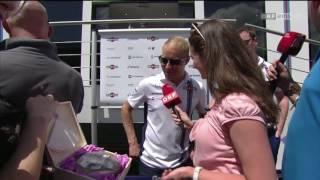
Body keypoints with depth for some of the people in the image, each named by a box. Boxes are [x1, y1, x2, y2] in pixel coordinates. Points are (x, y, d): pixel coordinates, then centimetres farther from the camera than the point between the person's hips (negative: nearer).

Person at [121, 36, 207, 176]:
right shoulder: (148, 84, -11)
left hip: (180, 162, 1)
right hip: (150, 162, 0)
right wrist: (132, 142, 0)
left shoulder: (197, 89, -8)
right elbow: (126, 109, 3)